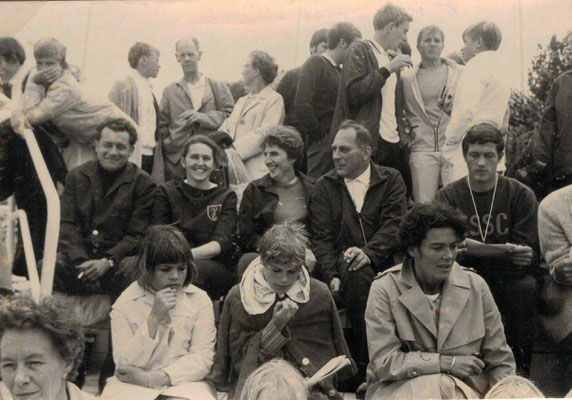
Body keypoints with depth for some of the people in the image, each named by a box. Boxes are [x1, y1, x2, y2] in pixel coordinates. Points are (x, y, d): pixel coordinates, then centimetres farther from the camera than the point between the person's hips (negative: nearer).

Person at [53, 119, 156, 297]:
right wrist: (81, 261, -15)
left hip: (119, 256, -2)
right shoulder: (77, 176, 11)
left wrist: (107, 261, -18)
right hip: (80, 254, 3)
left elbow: (138, 235, -3)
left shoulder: (143, 184, 2)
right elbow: (67, 224, 4)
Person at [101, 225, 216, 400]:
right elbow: (125, 366, -7)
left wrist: (155, 378, -14)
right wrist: (154, 317, -16)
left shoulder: (200, 300, 4)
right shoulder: (124, 305, 1)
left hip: (184, 383, 0)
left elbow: (203, 357, -3)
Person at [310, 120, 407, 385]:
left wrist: (369, 251, -22)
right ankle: (366, 362, -24)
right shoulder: (324, 186, 13)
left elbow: (394, 225, -3)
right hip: (343, 263, -1)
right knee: (357, 274, -34)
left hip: (383, 258, 1)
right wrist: (331, 275, -13)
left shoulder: (391, 180, 12)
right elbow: (321, 237, 4)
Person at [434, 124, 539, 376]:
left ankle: (520, 367, -12)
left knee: (526, 287, -31)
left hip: (507, 279, 0)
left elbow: (530, 258, -7)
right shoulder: (448, 197, 2)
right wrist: (503, 250, -23)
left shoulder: (521, 195, 1)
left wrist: (474, 248, -19)